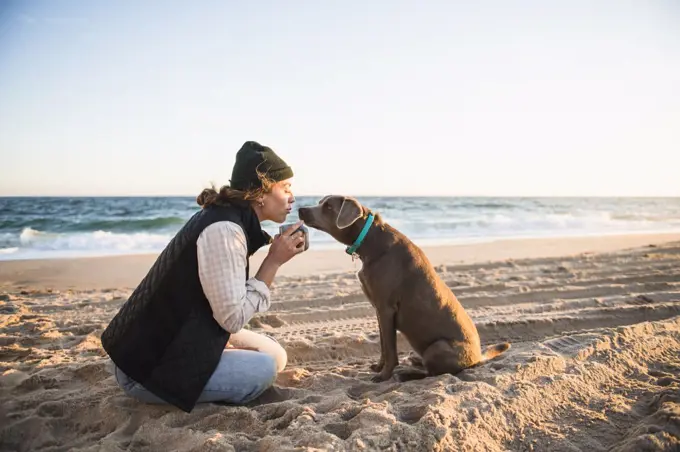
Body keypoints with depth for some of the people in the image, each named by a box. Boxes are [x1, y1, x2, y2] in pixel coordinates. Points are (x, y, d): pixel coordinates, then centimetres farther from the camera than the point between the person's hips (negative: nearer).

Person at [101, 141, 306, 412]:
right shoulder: (223, 230, -24)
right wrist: (274, 261, -17)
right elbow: (233, 317, -24)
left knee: (273, 354, 9)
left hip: (161, 347, 9)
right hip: (148, 368, -9)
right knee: (263, 369, -12)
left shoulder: (224, 215, 6)